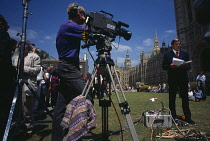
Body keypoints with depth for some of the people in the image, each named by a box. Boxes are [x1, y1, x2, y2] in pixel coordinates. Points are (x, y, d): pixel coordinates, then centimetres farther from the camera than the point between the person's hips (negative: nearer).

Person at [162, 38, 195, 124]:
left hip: (183, 79, 2)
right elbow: (164, 66, 1)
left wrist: (186, 66, -10)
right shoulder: (167, 54, 6)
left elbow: (189, 66, 12)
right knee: (172, 98, 3)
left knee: (185, 98, 5)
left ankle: (188, 117, 13)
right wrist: (170, 66, -18)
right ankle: (173, 117, 13)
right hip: (172, 79, -2)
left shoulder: (185, 54, 15)